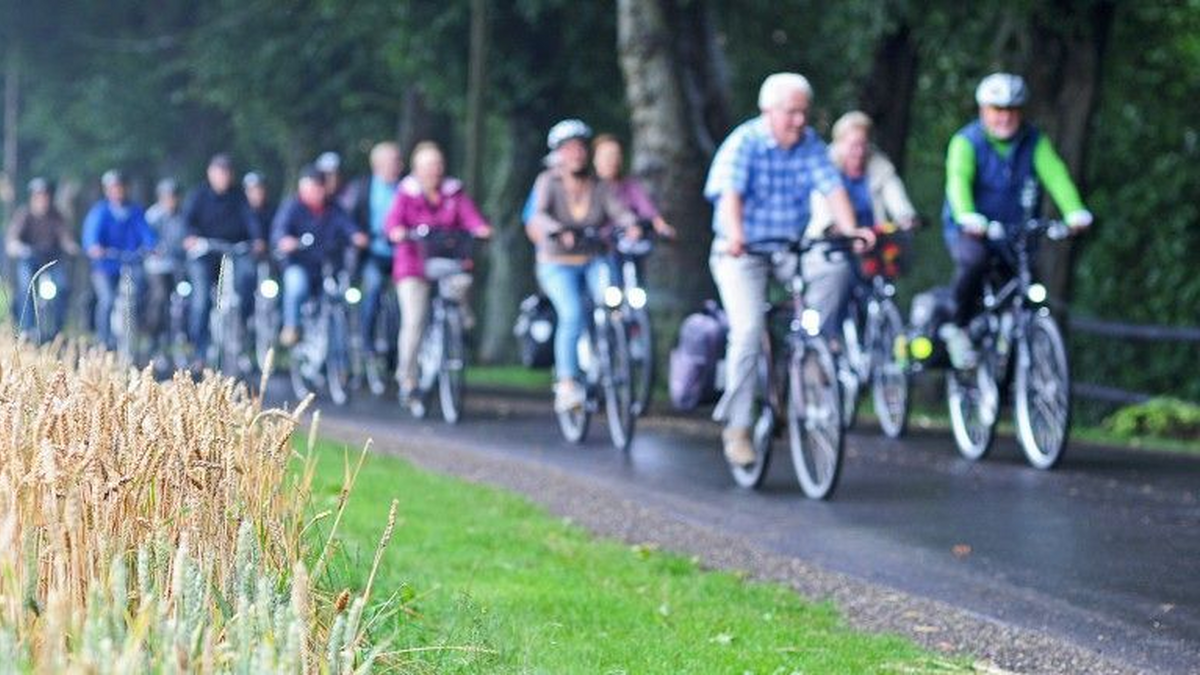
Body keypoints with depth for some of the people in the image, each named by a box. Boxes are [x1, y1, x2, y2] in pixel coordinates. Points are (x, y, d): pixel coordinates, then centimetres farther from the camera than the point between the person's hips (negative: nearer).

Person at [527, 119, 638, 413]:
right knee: (573, 314, -28)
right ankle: (567, 384, -25)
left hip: (595, 262, 2)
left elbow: (619, 211, -11)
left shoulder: (600, 187, 4)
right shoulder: (549, 182, -3)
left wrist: (631, 224, -35)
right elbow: (538, 215, -19)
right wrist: (559, 231, -40)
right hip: (558, 265, -2)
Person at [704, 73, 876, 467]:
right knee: (749, 329, -20)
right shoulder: (744, 143, -12)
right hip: (741, 253, -4)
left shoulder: (810, 145, 0)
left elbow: (832, 188, -11)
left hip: (791, 250, 4)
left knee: (836, 267, -25)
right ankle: (737, 429, -12)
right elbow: (730, 193, -26)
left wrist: (849, 229, -31)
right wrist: (734, 235, -46)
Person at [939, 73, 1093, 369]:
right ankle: (958, 329, -15)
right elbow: (958, 181, -26)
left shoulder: (1034, 142, 0)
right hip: (971, 232, -4)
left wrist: (1076, 212, -35)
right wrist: (968, 218, -47)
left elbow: (1055, 175, -16)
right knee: (974, 260, -35)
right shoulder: (967, 142, -9)